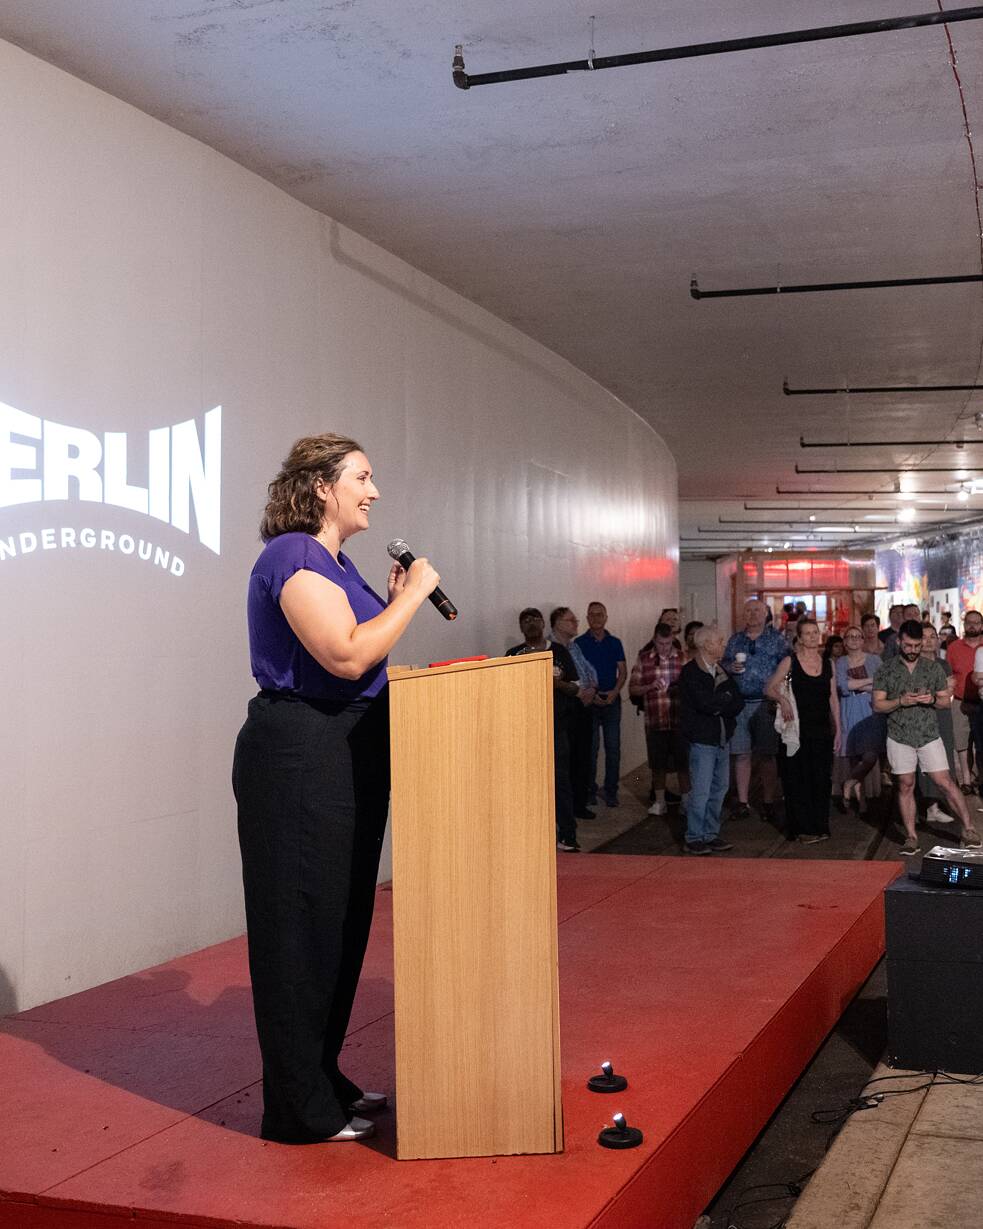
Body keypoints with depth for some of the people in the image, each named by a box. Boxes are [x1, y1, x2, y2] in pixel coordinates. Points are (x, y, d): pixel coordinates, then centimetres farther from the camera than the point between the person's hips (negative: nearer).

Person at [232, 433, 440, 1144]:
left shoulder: (333, 561, 17)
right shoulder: (294, 556, -14)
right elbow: (345, 657, -24)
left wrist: (398, 602, 9)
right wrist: (412, 595, -14)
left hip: (345, 759, 10)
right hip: (300, 758, -10)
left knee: (342, 923, 16)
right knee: (305, 926, -2)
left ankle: (325, 1081, 30)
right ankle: (303, 1111, 10)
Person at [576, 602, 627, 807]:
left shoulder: (615, 643, 9)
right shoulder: (579, 643, 2)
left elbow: (623, 671, 8)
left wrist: (614, 692, -9)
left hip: (612, 700, 2)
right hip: (588, 701, -2)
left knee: (613, 747, 1)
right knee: (590, 747, -1)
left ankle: (611, 792, 9)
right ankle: (589, 790, 9)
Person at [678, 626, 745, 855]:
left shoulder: (721, 671, 13)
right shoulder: (690, 672, -11)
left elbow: (738, 703, 6)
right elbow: (706, 703, -22)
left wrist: (718, 704, -11)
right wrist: (726, 697, -5)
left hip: (722, 738, 7)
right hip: (702, 739, -7)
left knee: (719, 789, 10)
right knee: (701, 792, -5)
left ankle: (710, 834, 20)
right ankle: (693, 838, 5)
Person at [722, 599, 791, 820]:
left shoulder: (776, 638, 5)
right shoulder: (735, 640, 14)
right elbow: (723, 664, 18)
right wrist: (730, 667, -5)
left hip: (766, 704, -2)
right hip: (739, 703, 3)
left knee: (767, 755, 1)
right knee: (741, 754, 3)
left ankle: (768, 803, 10)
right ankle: (742, 802, 10)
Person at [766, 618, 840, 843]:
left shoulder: (828, 663, 9)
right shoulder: (790, 662, -2)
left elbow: (833, 699, 11)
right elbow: (769, 688, -3)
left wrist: (837, 730, 9)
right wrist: (782, 700, -22)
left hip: (822, 730, 3)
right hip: (798, 729, -3)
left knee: (822, 779, 5)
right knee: (799, 780, 0)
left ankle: (820, 827, 16)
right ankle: (802, 829, 8)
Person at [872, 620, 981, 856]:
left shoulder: (934, 668, 5)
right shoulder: (885, 670, 0)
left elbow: (946, 700, 9)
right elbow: (877, 705, -2)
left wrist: (932, 700, -13)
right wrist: (901, 701, -18)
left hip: (929, 735, 0)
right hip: (899, 737, 0)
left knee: (946, 783, -3)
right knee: (906, 786, 4)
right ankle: (911, 837, 12)